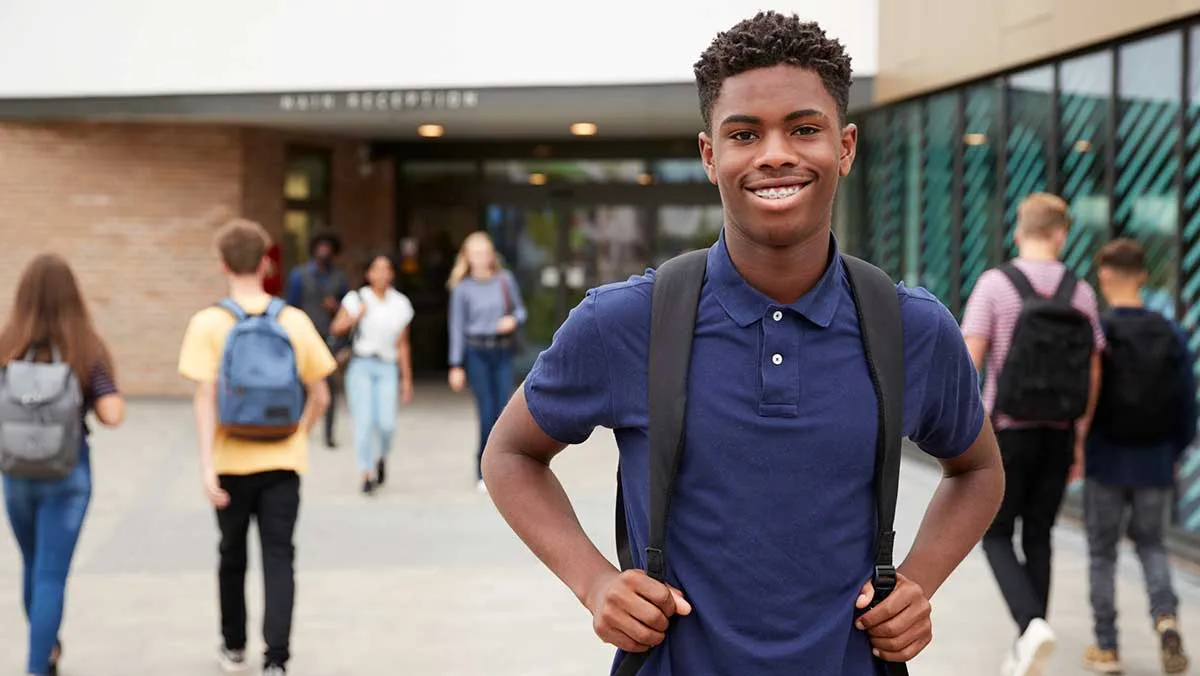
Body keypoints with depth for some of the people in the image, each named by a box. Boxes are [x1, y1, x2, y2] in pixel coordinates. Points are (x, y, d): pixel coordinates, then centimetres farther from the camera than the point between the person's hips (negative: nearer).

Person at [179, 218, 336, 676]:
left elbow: (206, 398, -13)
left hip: (231, 462, 0)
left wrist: (206, 465, -12)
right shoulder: (294, 321, -2)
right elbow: (319, 396, 2)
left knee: (233, 555, 17)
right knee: (279, 557, 3)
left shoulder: (208, 323, -7)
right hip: (283, 461, 0)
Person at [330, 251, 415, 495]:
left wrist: (406, 380, 11)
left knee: (386, 423, -10)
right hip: (361, 365, -1)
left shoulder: (400, 304, 9)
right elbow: (337, 328, 2)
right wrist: (356, 316, -15)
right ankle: (367, 474, 1)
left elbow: (403, 345, 11)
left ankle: (380, 457, 22)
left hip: (387, 368, 1)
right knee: (364, 421, -9)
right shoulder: (356, 299, 3)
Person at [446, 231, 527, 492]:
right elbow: (457, 326, 3)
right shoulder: (462, 288, 1)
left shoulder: (505, 280, 6)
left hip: (502, 350, 2)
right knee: (487, 413, -7)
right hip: (476, 352, -2)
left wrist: (514, 319, -9)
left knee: (505, 411, -4)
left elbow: (520, 309, 15)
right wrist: (456, 365, 0)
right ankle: (484, 473, 5)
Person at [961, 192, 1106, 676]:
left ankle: (1031, 624, -14)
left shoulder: (994, 284, -9)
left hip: (1007, 431, -3)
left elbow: (970, 360, -15)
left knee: (996, 536, 9)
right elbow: (1093, 373, 3)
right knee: (1038, 538, 14)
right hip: (1058, 435, 3)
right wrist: (1080, 439, 13)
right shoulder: (1081, 292, 1)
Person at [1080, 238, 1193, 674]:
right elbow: (1186, 405, 4)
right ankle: (1166, 617, -4)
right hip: (1155, 464, 3)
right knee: (1150, 544, 20)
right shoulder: (1172, 335, 1)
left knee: (1102, 554, 10)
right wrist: (1174, 454, 17)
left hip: (1107, 463, -3)